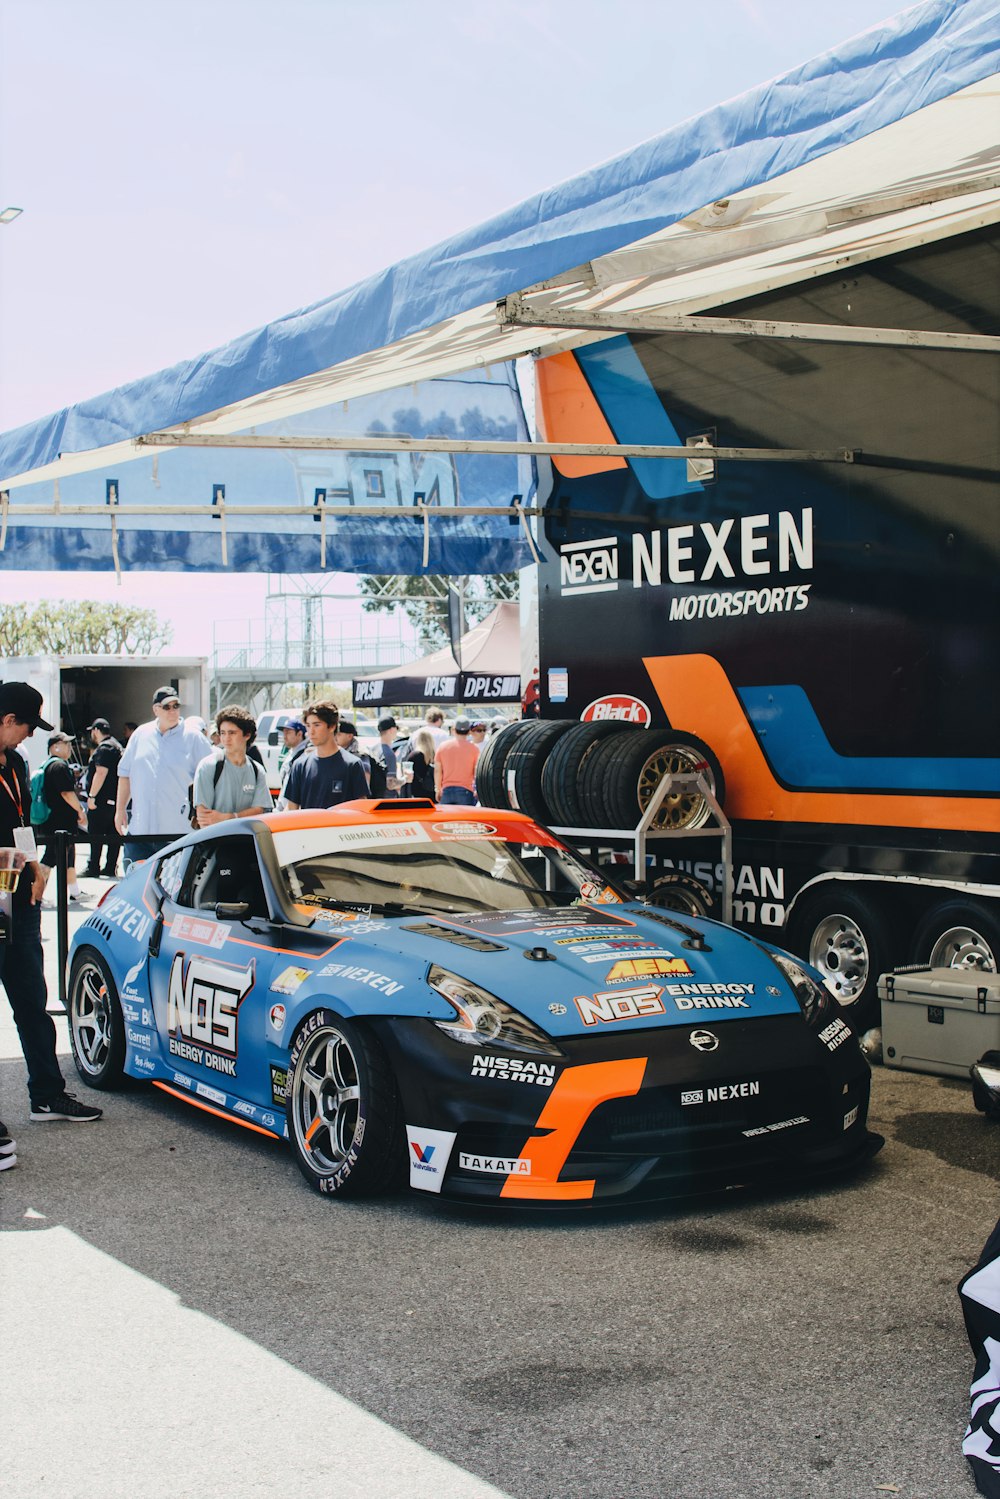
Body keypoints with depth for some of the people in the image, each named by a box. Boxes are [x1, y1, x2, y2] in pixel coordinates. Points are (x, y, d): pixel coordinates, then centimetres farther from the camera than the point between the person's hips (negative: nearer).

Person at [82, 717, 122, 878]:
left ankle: (93, 868, -6)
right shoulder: (117, 746, 19)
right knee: (113, 835, 8)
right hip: (115, 800, 10)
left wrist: (92, 796, -20)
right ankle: (111, 868, 10)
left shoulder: (104, 748, -13)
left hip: (102, 800, -10)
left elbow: (101, 773, -22)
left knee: (96, 835, -6)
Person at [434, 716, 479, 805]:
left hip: (447, 789, 3)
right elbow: (477, 772, -1)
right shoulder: (473, 748, -2)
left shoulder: (442, 746, 5)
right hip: (465, 791, -3)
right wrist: (477, 790, 9)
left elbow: (437, 771, 7)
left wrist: (438, 789, 15)